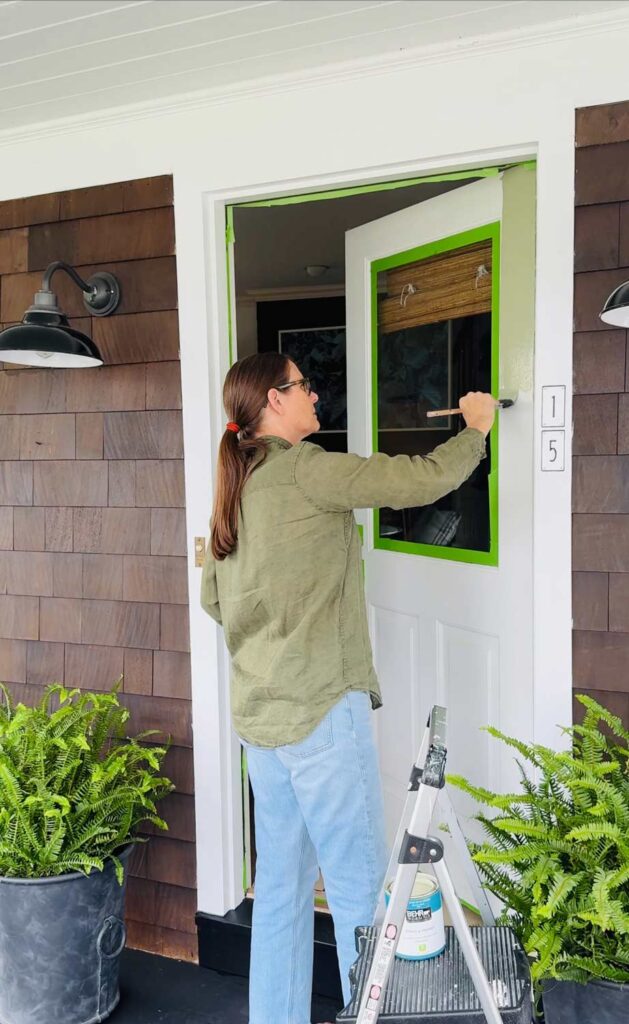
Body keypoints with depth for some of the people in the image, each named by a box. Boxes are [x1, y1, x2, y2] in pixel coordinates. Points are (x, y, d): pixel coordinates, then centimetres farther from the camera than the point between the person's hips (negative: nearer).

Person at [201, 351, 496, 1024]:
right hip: (322, 710, -8)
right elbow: (422, 480, -13)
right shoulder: (303, 469, -13)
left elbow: (212, 599, 18)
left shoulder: (236, 485, 12)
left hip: (259, 713, 8)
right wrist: (475, 427, 4)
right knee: (359, 889, 4)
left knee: (281, 882, 17)